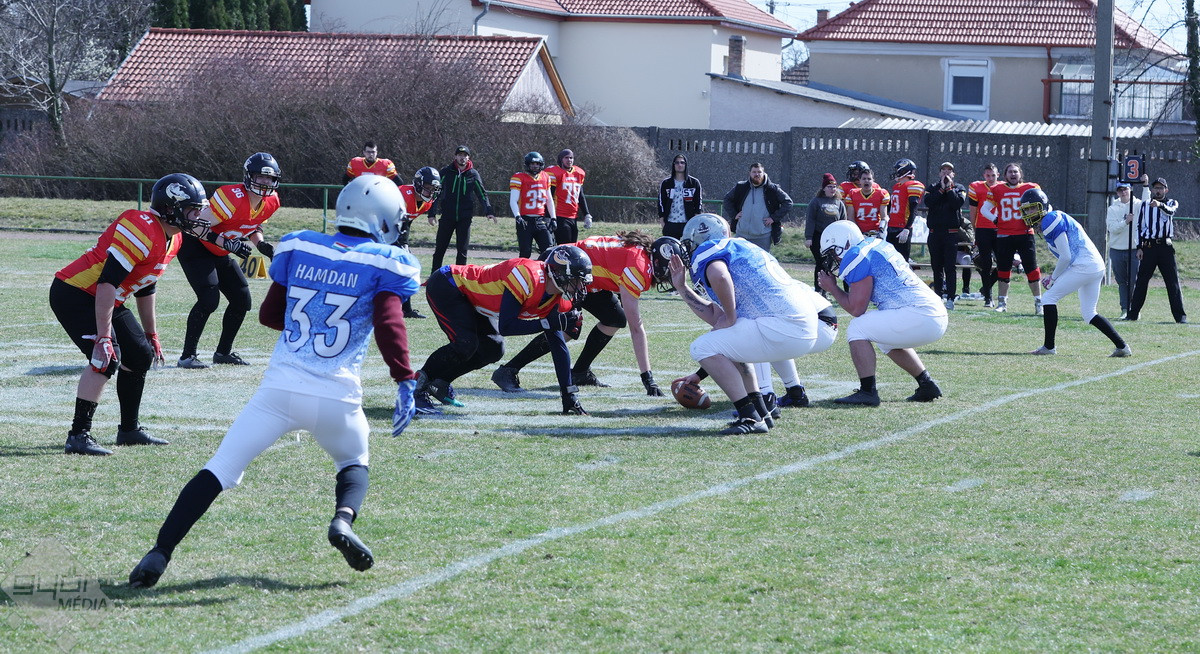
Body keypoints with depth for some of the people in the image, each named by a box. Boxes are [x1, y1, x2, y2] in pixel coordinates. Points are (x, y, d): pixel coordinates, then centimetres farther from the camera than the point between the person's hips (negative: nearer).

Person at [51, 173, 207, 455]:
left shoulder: (172, 240, 6)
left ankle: (129, 429, 26)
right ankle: (78, 435, -20)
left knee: (141, 356, 12)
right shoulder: (142, 230, -26)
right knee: (107, 359, -23)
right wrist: (103, 337, -33)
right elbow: (107, 283, -31)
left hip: (105, 300, 10)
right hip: (74, 294, -10)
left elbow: (145, 288, 20)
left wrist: (151, 334, 24)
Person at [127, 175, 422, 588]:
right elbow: (389, 326, -12)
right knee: (354, 462, 27)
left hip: (280, 386, 2)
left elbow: (270, 314, 19)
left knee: (220, 470, 4)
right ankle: (343, 519, -4)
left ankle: (160, 554, -9)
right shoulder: (384, 264, 1)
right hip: (336, 395, -1)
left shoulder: (299, 248, 12)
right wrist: (405, 383, -13)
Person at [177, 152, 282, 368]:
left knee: (242, 299, 6)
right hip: (194, 246, -9)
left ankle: (223, 352, 21)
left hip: (219, 253, 9)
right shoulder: (232, 197, -30)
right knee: (209, 298, -21)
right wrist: (228, 244, -35)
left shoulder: (271, 202, -5)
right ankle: (187, 356, -15)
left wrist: (261, 244, -5)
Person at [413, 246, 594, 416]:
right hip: (444, 287, -9)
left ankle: (439, 382, 21)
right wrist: (548, 323, -30)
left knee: (493, 351, 8)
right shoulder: (528, 276, -31)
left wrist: (570, 397, 1)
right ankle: (417, 388, -10)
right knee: (465, 345, -24)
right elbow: (505, 326, -29)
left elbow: (558, 346, 2)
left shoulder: (559, 300, -3)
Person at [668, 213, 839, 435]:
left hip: (789, 329, -10)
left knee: (703, 348, -3)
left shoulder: (707, 250, 4)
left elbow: (719, 277, -22)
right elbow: (718, 317, 32)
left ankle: (751, 418, -6)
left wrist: (730, 318, -6)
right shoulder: (741, 249, 30)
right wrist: (682, 288, 38)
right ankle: (762, 413, 25)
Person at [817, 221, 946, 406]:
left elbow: (856, 309, -7)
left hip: (919, 318, -10)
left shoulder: (858, 257, -7)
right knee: (887, 339, 33)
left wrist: (832, 288, 9)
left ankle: (867, 391, -7)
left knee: (857, 329, -3)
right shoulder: (878, 245, 20)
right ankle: (927, 386, 29)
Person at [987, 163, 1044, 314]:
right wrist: (994, 219, 2)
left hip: (1024, 235, -2)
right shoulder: (997, 190, 5)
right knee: (1003, 271, 8)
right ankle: (1002, 303, 18)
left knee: (1032, 270, -2)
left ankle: (1039, 303, 5)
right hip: (1004, 236, 2)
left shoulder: (1030, 188, 1)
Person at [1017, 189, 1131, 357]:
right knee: (1089, 314, 16)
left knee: (1049, 298, -3)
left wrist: (1053, 278, -1)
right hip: (1097, 266, 10)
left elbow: (1066, 257, -14)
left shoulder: (1051, 221, -12)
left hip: (1084, 266, -10)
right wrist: (1055, 276, 13)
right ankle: (1122, 346, 12)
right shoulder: (1053, 220, 19)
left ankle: (1048, 346, -2)